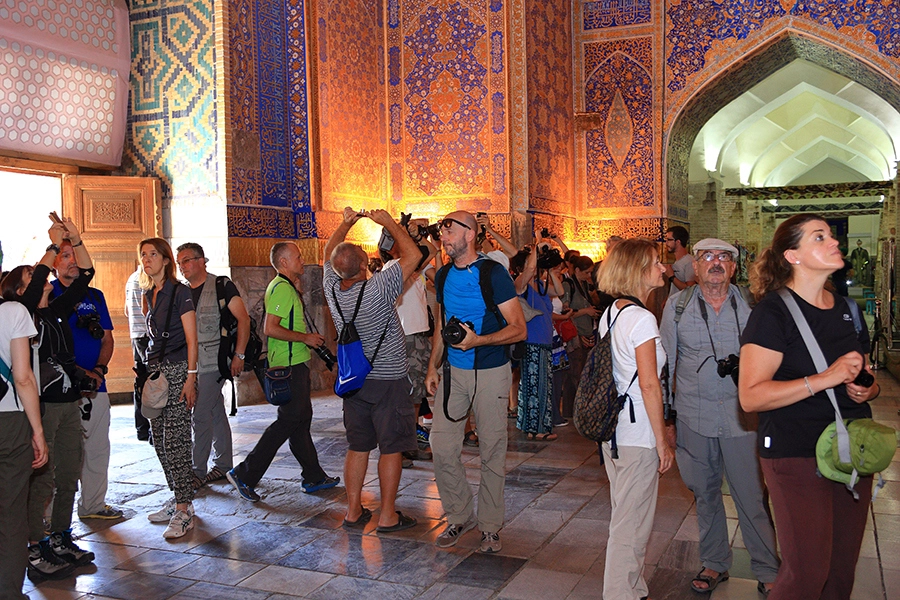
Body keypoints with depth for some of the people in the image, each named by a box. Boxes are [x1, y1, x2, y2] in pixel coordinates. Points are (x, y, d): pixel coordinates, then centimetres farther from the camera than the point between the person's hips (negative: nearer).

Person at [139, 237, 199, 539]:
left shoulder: (179, 291, -7)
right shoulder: (149, 295, 14)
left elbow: (191, 338, -11)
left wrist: (191, 377, -16)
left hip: (177, 370, -8)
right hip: (155, 370, 8)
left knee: (175, 440, -9)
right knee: (160, 441, 9)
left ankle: (183, 512, -4)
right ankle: (179, 500, 21)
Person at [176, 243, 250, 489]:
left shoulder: (221, 286, -8)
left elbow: (243, 319, -10)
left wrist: (239, 355, -14)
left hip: (212, 363, -6)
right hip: (190, 363, 6)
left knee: (200, 416, -8)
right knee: (216, 414, 13)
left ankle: (198, 471, 1)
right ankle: (223, 465, 22)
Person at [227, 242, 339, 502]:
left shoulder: (288, 287, 18)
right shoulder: (281, 288, -16)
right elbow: (270, 328, -25)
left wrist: (311, 340, 18)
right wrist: (305, 338, -18)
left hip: (296, 363, 11)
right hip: (289, 366, -11)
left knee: (301, 419, 13)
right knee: (289, 420, -8)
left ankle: (313, 477, 20)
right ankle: (245, 474, -1)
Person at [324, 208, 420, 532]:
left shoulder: (332, 289, -6)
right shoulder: (378, 289, -22)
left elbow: (329, 253, 14)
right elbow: (413, 256, -14)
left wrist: (346, 223, 10)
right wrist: (388, 222, -6)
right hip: (389, 379, -5)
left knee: (357, 446, 14)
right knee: (391, 448, 4)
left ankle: (354, 511, 20)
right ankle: (388, 516, 10)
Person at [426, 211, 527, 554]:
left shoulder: (493, 273, -11)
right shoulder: (444, 275, 7)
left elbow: (519, 329, -13)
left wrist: (478, 340, -26)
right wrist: (433, 366, 12)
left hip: (490, 372, -5)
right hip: (453, 371, 5)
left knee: (492, 452, 5)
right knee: (442, 447, 1)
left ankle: (490, 526, 20)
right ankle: (459, 516, 21)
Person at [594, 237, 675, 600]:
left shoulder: (610, 313, 8)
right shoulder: (642, 319, -18)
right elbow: (649, 384, -19)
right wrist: (663, 442, -13)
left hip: (611, 430, 9)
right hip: (638, 435, -9)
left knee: (624, 519, 20)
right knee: (631, 526, 2)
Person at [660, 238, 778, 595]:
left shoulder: (749, 305, 1)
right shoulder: (677, 305, 2)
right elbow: (664, 361, 7)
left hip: (741, 414, -1)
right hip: (693, 415, 1)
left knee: (751, 495, 1)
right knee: (704, 493, 13)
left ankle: (768, 569, 19)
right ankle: (714, 563, 31)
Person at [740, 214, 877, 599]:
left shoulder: (846, 308, 11)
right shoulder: (773, 312, -12)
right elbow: (751, 396, -21)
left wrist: (865, 390, 2)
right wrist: (825, 379, -26)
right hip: (798, 455, -7)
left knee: (843, 567, 14)